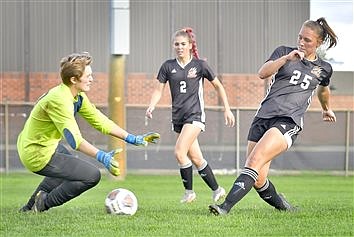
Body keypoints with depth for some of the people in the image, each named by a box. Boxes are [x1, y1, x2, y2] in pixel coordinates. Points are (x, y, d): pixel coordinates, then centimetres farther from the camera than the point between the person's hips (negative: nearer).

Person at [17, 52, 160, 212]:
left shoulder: (78, 97, 4)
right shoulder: (59, 100, -27)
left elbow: (99, 121, 8)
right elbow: (74, 139, -34)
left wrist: (133, 139, 4)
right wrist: (101, 157, -44)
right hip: (37, 155, -11)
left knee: (68, 164, 39)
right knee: (92, 175, -11)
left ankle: (31, 205, 36)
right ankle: (44, 204, 0)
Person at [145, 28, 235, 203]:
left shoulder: (200, 65, -2)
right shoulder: (168, 66, 6)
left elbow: (218, 86, 7)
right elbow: (159, 89, 7)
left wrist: (227, 109, 5)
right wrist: (151, 106, -12)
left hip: (195, 115, -5)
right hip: (178, 117, 5)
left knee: (179, 152, -20)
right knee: (196, 158, 6)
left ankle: (189, 191, -6)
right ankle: (216, 190, 20)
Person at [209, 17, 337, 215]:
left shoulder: (324, 69, 14)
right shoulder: (284, 52, 10)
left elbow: (323, 89, 37)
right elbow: (263, 73, -7)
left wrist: (326, 108, 54)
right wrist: (287, 58, -20)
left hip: (289, 121, -2)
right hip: (264, 116, 2)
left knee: (255, 161, -26)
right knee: (258, 180, -3)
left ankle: (226, 206, -34)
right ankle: (281, 205, 26)